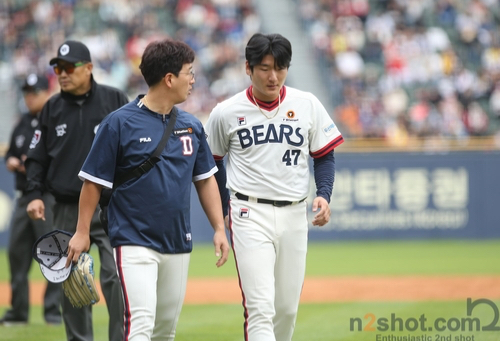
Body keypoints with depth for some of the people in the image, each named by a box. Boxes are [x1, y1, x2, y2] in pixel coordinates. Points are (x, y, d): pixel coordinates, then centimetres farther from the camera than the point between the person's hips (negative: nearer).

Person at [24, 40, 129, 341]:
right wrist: (35, 194, 0)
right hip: (67, 210, 4)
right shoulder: (53, 108, 9)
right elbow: (38, 156, 13)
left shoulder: (115, 100, 0)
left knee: (115, 277, -14)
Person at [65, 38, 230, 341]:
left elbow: (205, 179, 17)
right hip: (134, 244, -6)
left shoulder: (191, 126, 9)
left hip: (178, 245, 6)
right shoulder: (120, 123, -8)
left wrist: (219, 228, 9)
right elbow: (94, 181, -4)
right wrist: (82, 232, -5)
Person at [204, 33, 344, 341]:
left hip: (294, 214, 3)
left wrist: (324, 195, -7)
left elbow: (325, 156, 9)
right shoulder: (226, 113, -2)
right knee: (261, 307, -14)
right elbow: (213, 162, 13)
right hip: (250, 214, -3)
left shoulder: (307, 105, 2)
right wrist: (223, 211, 12)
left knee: (288, 307, 10)